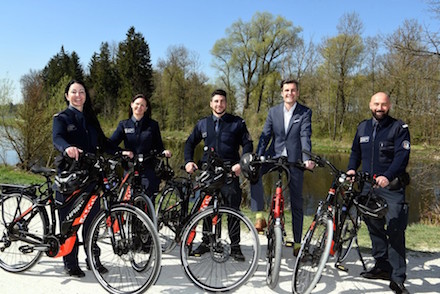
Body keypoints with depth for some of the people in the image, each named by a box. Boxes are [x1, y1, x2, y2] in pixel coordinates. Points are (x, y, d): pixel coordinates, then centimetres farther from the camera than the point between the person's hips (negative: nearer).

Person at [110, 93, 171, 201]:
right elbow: (112, 142, -4)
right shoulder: (124, 125, 9)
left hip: (148, 170, -1)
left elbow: (159, 146, 9)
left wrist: (164, 152, -13)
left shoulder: (152, 125, 6)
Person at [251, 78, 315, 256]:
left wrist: (307, 159, -27)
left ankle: (297, 243, 19)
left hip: (294, 159, -1)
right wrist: (257, 157, -11)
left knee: (296, 202, 6)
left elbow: (305, 136, -11)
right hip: (274, 155, 2)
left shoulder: (305, 112, 1)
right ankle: (259, 216, -24)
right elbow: (265, 136, 3)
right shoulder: (273, 111, 8)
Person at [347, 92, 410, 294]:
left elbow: (402, 156, -13)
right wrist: (351, 169, 2)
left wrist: (388, 176, -28)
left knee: (395, 231, -9)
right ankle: (382, 266, 25)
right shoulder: (363, 127, 13)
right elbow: (355, 152, 21)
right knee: (374, 227, 12)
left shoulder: (399, 128, -3)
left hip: (391, 186, -5)